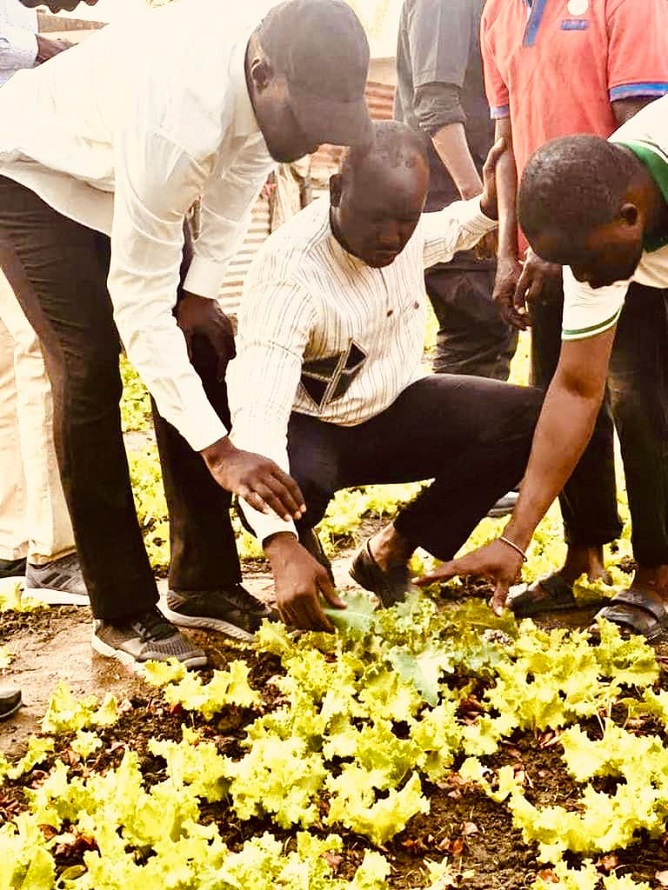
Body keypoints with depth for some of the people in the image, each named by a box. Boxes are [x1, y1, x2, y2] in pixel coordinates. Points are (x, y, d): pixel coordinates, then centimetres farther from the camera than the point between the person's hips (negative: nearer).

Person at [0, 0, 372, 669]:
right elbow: (138, 305, -39)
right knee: (90, 368, -19)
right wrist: (218, 451, -40)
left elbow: (244, 164, -1)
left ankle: (203, 583, 7)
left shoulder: (280, 58, -22)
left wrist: (202, 288, -4)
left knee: (202, 347, -2)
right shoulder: (175, 121, -43)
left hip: (123, 173, 7)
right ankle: (122, 615, -8)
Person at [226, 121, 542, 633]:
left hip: (391, 409, 6)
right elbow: (255, 417, -42)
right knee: (290, 484, -42)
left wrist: (488, 206, -2)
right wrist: (283, 548, -54)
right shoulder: (290, 275, -32)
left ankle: (389, 553, -1)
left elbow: (439, 237, 20)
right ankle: (301, 557, -1)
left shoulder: (401, 228, -10)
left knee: (529, 418, -17)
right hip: (309, 430, -6)